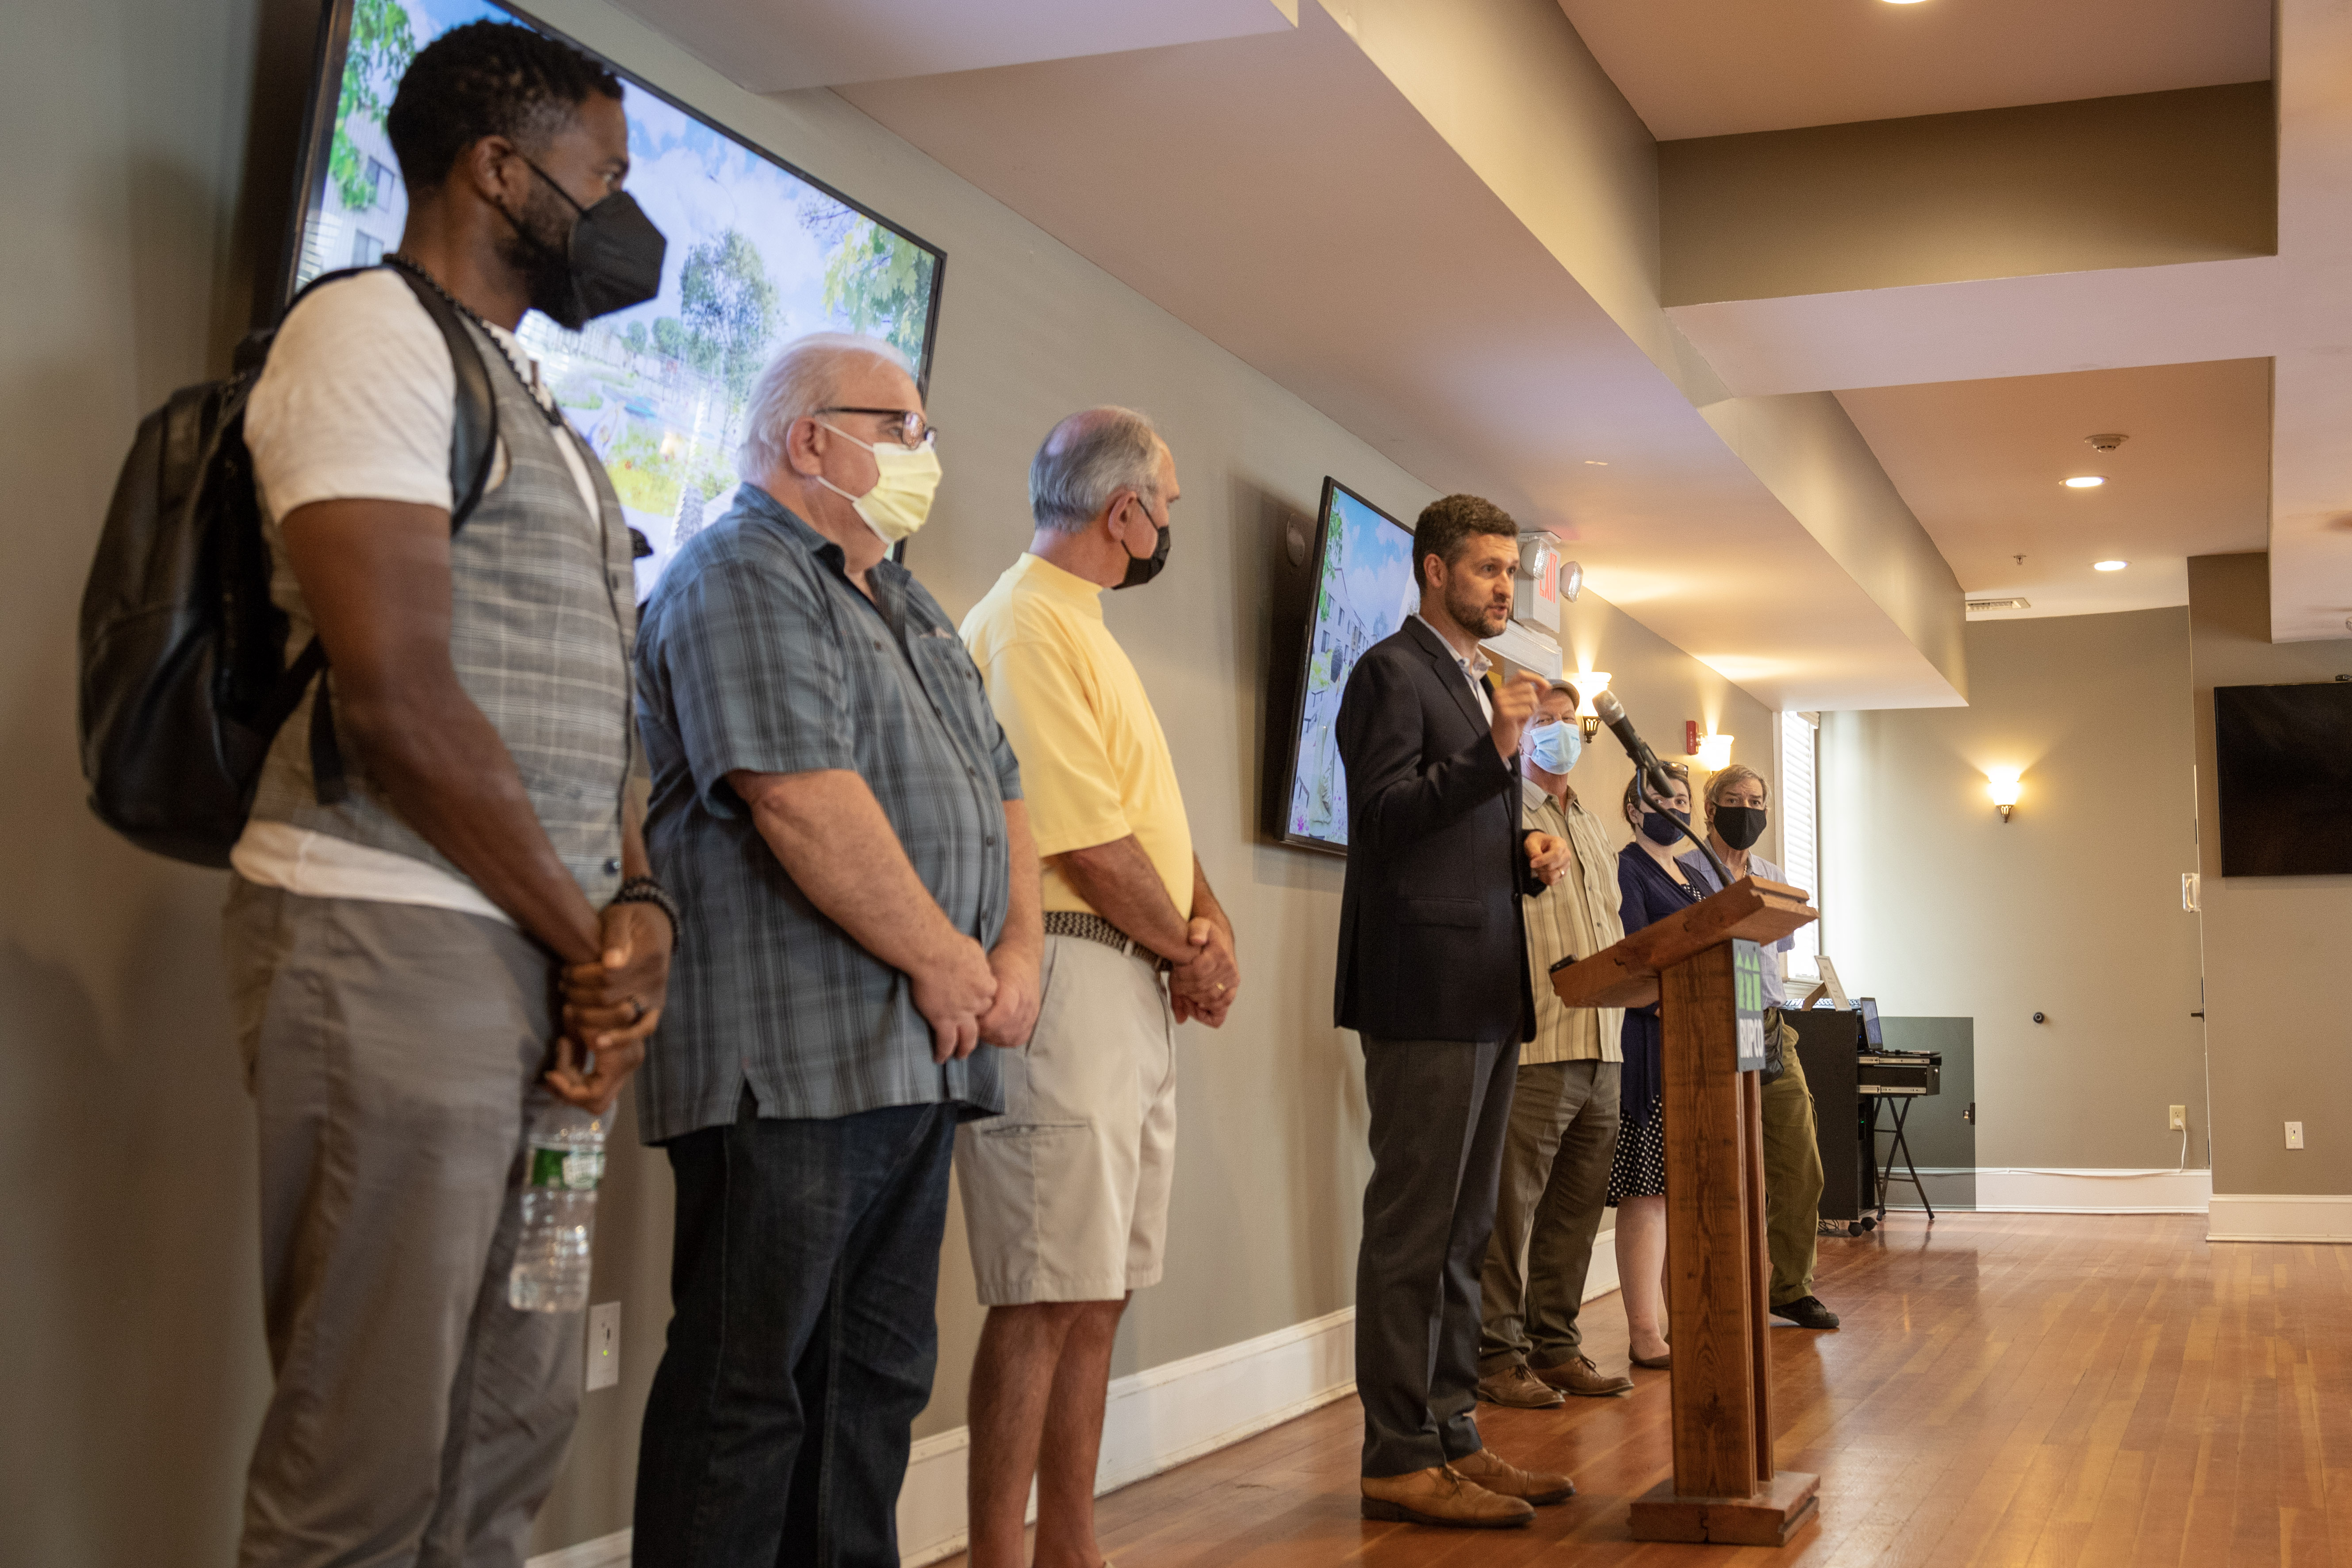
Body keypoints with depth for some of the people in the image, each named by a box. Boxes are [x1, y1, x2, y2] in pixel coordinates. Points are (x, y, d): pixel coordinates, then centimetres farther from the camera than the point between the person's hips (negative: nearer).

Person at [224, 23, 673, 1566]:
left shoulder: (540, 412, 23)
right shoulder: (372, 331, -6)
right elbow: (397, 699, -17)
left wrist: (640, 905, 0)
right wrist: (587, 934, -8)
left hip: (550, 962, 9)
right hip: (397, 940, -9)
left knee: (516, 1437, 13)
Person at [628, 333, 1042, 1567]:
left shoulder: (909, 611, 24)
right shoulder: (743, 576, -7)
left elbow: (999, 793, 22)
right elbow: (803, 802, -19)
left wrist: (1018, 954, 5)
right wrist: (944, 958, -12)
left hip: (920, 1054, 10)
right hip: (794, 1059, -10)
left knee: (877, 1376, 13)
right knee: (751, 1385, -6)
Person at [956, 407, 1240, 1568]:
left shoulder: (1081, 630, 21)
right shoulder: (1027, 625, -11)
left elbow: (1153, 813, 20)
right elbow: (1091, 845, -17)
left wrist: (1211, 929, 3)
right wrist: (1190, 951, -3)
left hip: (1139, 989, 10)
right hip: (1067, 979, -10)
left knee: (1097, 1295, 12)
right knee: (1045, 1299, -8)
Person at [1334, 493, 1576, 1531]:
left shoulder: (1481, 685, 22)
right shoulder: (1392, 672, -6)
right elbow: (1384, 818, -16)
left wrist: (1528, 855, 8)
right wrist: (1494, 753, -24)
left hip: (1488, 991, 10)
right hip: (1425, 987, -10)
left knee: (1462, 1232, 12)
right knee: (1412, 1230, -6)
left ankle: (1451, 1437, 19)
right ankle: (1400, 1458, -1)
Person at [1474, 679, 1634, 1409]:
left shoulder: (1590, 828, 24)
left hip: (1600, 1046, 8)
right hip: (1535, 1046, -8)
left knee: (1576, 1205, 10)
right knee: (1511, 1205, -7)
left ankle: (1555, 1347, 17)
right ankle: (1498, 1355, -1)